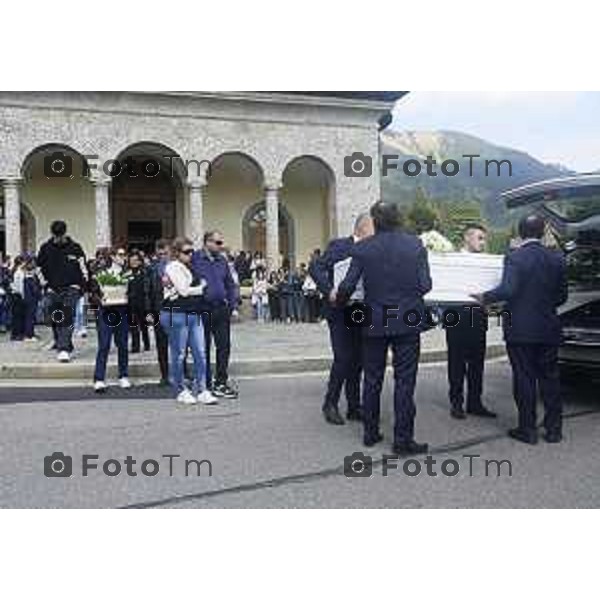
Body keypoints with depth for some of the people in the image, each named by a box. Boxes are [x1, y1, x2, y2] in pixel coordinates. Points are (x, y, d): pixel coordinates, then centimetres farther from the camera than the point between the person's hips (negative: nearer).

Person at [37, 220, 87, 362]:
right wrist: (45, 282, 8)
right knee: (56, 320, 6)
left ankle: (64, 349, -18)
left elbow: (83, 268, 3)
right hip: (53, 289, 3)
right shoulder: (45, 248, 4)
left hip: (71, 288, -3)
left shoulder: (75, 248, -2)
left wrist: (82, 285, -5)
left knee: (67, 318, -15)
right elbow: (39, 266, 16)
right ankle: (63, 345, 19)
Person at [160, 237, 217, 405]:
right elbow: (184, 290, -11)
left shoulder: (191, 267, 19)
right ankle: (181, 391, 14)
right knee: (178, 355, 2)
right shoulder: (173, 267, -6)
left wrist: (201, 285, 0)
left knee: (200, 353, 3)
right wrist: (201, 288, 2)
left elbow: (199, 284, 20)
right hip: (177, 314, -8)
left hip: (194, 314, 8)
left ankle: (201, 390, 8)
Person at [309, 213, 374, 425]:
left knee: (357, 361, 8)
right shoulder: (339, 245, -7)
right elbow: (315, 267, -15)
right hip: (339, 312, -5)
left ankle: (354, 407, 19)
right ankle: (330, 404, 10)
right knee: (343, 359, -7)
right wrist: (328, 291, -26)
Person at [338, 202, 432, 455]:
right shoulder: (415, 245, -5)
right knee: (404, 381, 4)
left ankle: (370, 432, 23)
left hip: (374, 321, 1)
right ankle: (403, 439, 7)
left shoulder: (362, 248, -5)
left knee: (372, 379, 14)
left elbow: (348, 286, -6)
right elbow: (425, 285, -6)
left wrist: (339, 299, 15)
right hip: (407, 320, -1)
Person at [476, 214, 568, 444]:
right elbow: (562, 296, 7)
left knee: (524, 378, 4)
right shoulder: (557, 258, 3)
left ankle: (528, 429, 10)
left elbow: (508, 289, -22)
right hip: (549, 330, 4)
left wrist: (484, 298, -7)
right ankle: (554, 429, 19)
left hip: (521, 330, -4)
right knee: (549, 378, 12)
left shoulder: (514, 257, -11)